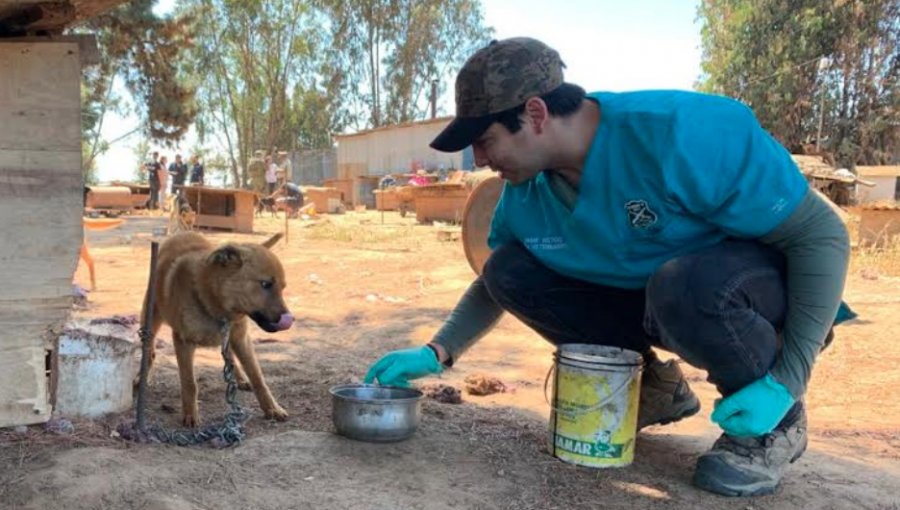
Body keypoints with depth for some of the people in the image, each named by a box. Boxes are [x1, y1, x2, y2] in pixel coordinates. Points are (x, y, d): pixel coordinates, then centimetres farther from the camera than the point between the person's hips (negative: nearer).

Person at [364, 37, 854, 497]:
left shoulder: (681, 133, -30)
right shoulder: (524, 189, -10)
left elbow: (823, 233, -23)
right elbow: (495, 280, 8)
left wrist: (786, 382, -27)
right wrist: (437, 353, -5)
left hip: (770, 286, -5)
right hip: (650, 300, 6)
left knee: (684, 286, -39)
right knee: (510, 270, -9)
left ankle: (777, 419, -8)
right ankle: (652, 385, 6)